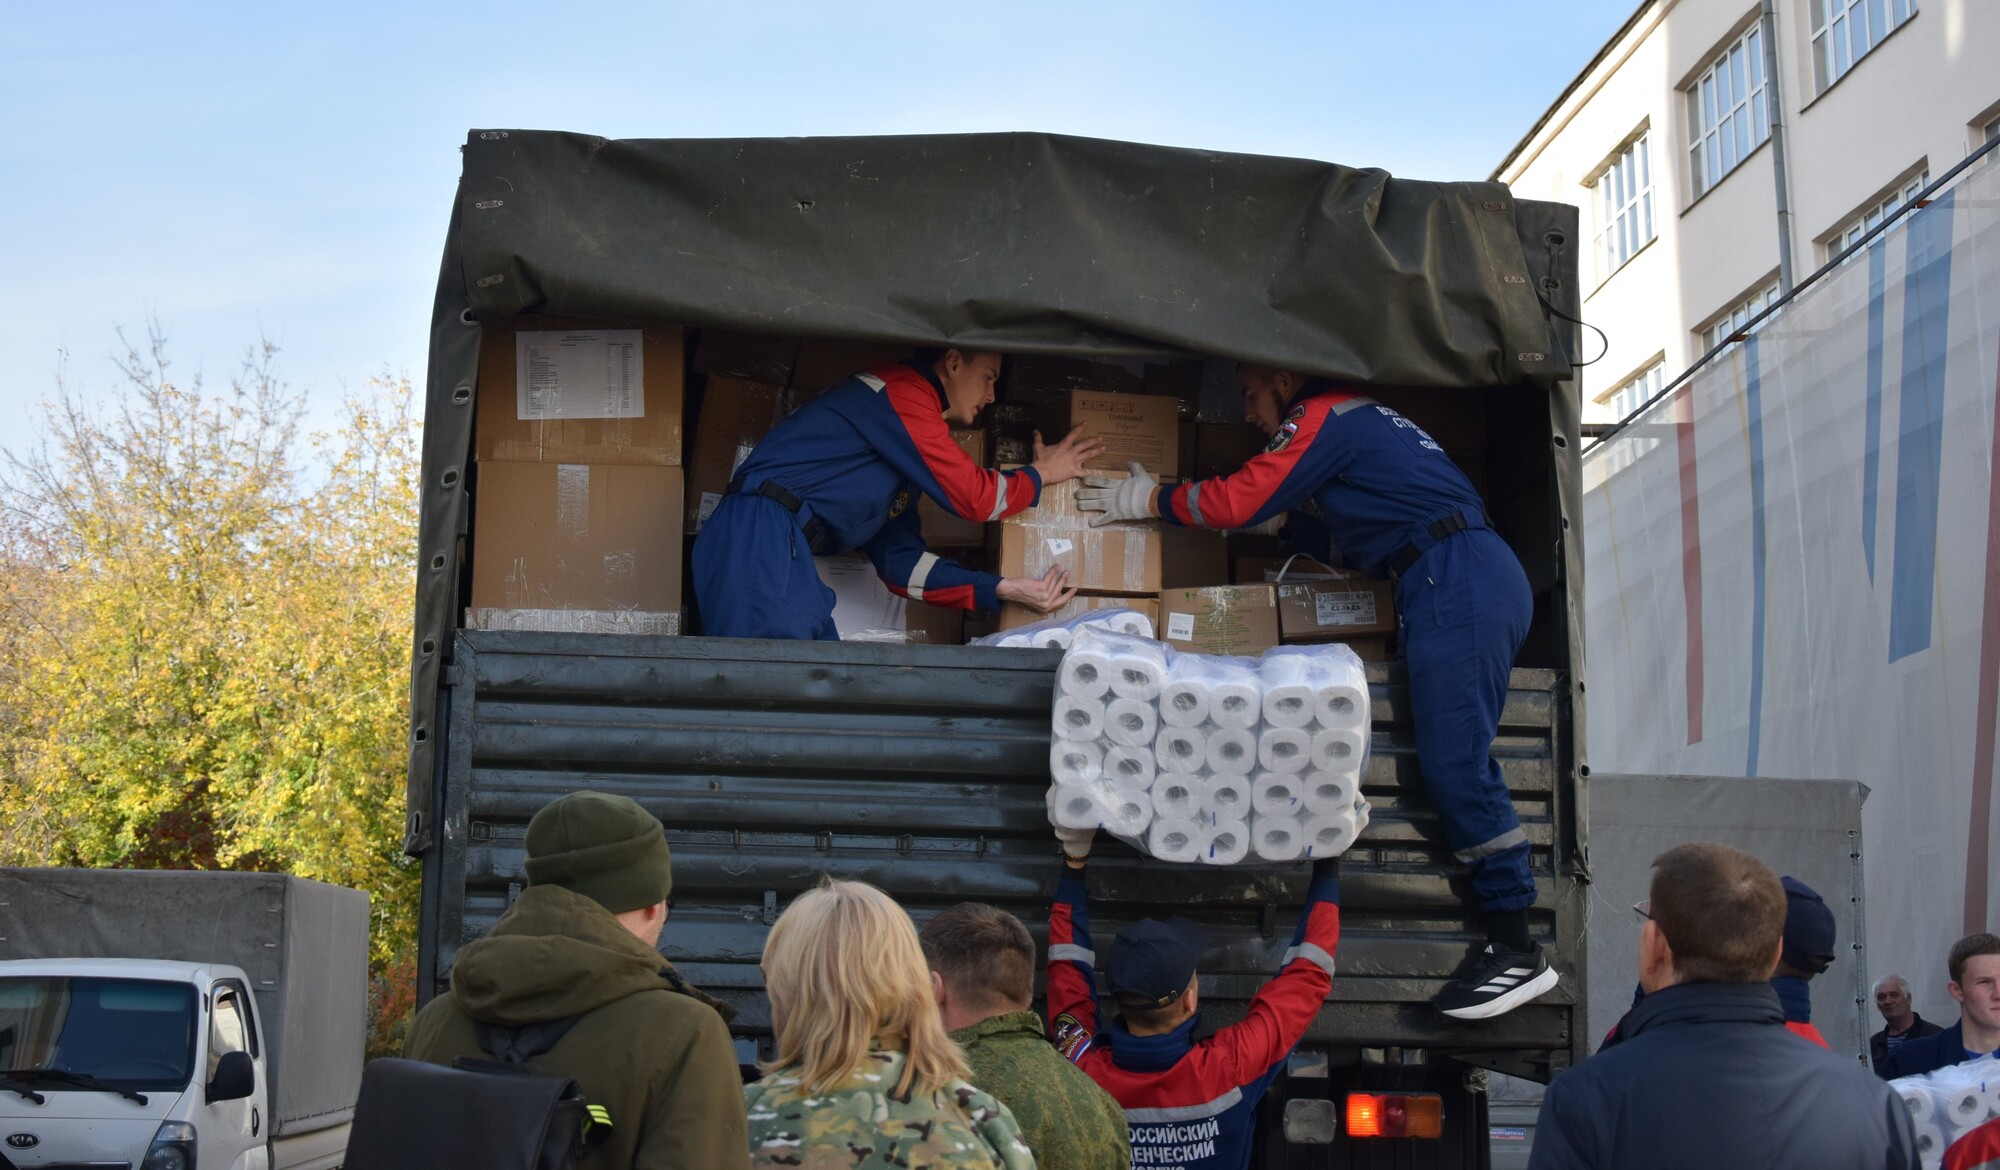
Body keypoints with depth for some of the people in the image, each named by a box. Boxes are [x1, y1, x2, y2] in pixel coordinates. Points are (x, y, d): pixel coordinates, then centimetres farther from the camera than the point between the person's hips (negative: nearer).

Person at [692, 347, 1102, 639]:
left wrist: (1006, 590, 17)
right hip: (761, 536, -10)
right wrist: (1041, 474, 16)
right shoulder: (902, 389, 0)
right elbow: (972, 496, -4)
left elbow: (900, 562, 23)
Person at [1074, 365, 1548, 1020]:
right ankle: (1505, 941, 0)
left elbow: (1238, 501, -4)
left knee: (1455, 763, -14)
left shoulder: (1324, 416, -1)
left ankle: (1516, 949, -15)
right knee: (1454, 763, 4)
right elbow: (1321, 532, 36)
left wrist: (1148, 500, 8)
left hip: (1456, 580, -10)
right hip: (1482, 579, 10)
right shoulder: (1352, 420, 29)